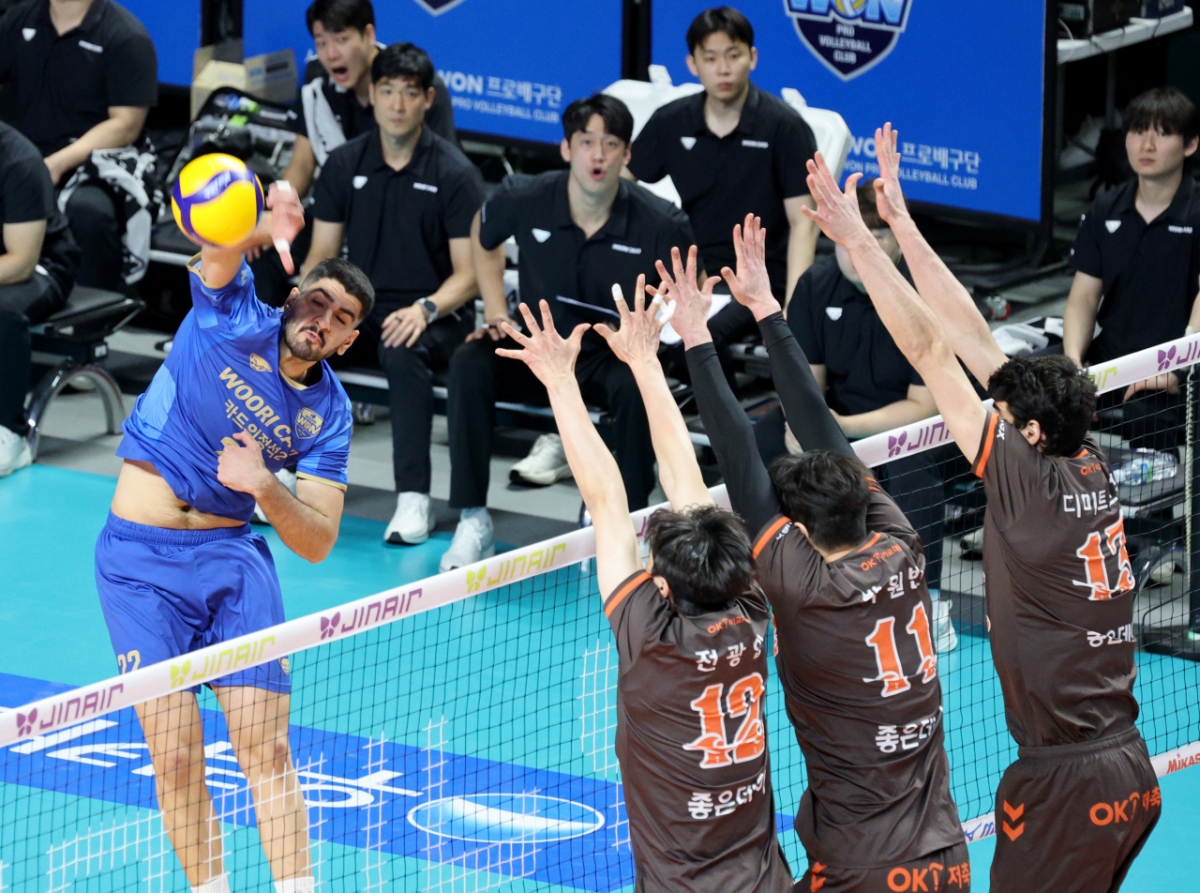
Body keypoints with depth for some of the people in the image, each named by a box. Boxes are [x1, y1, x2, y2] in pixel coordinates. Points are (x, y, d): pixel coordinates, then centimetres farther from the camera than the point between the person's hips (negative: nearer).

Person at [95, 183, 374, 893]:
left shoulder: (328, 413, 2)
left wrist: (266, 486, -21)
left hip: (233, 554, 3)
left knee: (267, 748, -6)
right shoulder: (234, 317, -6)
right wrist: (266, 227, -50)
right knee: (177, 756, -6)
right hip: (140, 556, -3)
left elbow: (318, 542, -2)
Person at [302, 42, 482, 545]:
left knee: (402, 351, -39)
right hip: (360, 308, 4)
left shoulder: (454, 174, -5)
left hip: (435, 316, -4)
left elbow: (469, 273, -7)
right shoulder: (345, 164, 7)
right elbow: (322, 255, 10)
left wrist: (427, 309, -26)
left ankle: (414, 498, -36)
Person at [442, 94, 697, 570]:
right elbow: (483, 236, 12)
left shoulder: (659, 224, -18)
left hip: (612, 355, -2)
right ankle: (473, 522, -21)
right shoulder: (525, 199, -13)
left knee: (636, 387, -38)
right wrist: (496, 311, 4)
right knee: (469, 364, -28)